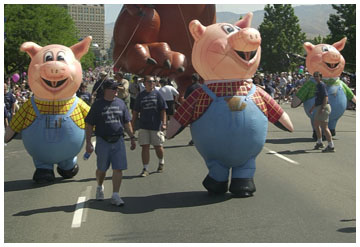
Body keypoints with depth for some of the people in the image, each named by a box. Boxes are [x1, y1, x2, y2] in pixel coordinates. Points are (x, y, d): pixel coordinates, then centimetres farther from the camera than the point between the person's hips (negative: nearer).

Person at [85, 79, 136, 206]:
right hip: (103, 142, -2)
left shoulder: (120, 103, 9)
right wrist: (88, 143, -6)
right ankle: (99, 187, 38)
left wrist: (132, 138, 12)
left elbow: (127, 123, 16)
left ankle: (115, 195, 1)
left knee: (118, 168, -5)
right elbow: (89, 125, -1)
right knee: (102, 169, 9)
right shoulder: (97, 105, -1)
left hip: (118, 141, 2)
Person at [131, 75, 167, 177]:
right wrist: (132, 124, 7)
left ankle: (161, 162, 37)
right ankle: (145, 169, 4)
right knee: (145, 147, -2)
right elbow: (135, 111, 10)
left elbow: (163, 110, 0)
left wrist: (164, 123, -8)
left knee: (158, 146, 9)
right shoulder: (141, 95, 6)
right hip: (143, 126, 1)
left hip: (156, 126, -1)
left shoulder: (157, 94, 1)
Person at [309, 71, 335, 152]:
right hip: (319, 107, 11)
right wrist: (313, 108, 32)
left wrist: (322, 108, -29)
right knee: (316, 125, 22)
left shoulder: (322, 85, -11)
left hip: (324, 107, -11)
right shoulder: (318, 85, 18)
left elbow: (325, 97, -21)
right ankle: (319, 143, 37)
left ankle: (331, 146, -10)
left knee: (324, 127, -12)